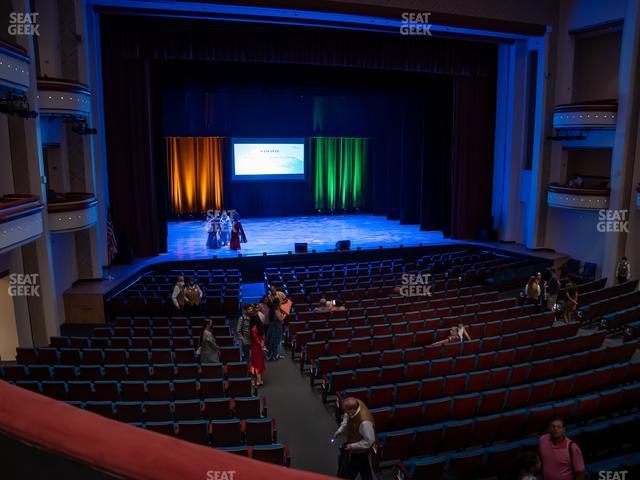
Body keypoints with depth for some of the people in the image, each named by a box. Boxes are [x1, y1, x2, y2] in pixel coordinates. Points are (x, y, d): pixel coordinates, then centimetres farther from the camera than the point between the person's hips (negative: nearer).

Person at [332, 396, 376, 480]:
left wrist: (353, 446, -22)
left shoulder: (364, 422, -44)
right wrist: (339, 431, -9)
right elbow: (346, 418, -1)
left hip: (360, 452, -8)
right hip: (350, 442, 8)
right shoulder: (356, 403, -22)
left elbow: (369, 441, -30)